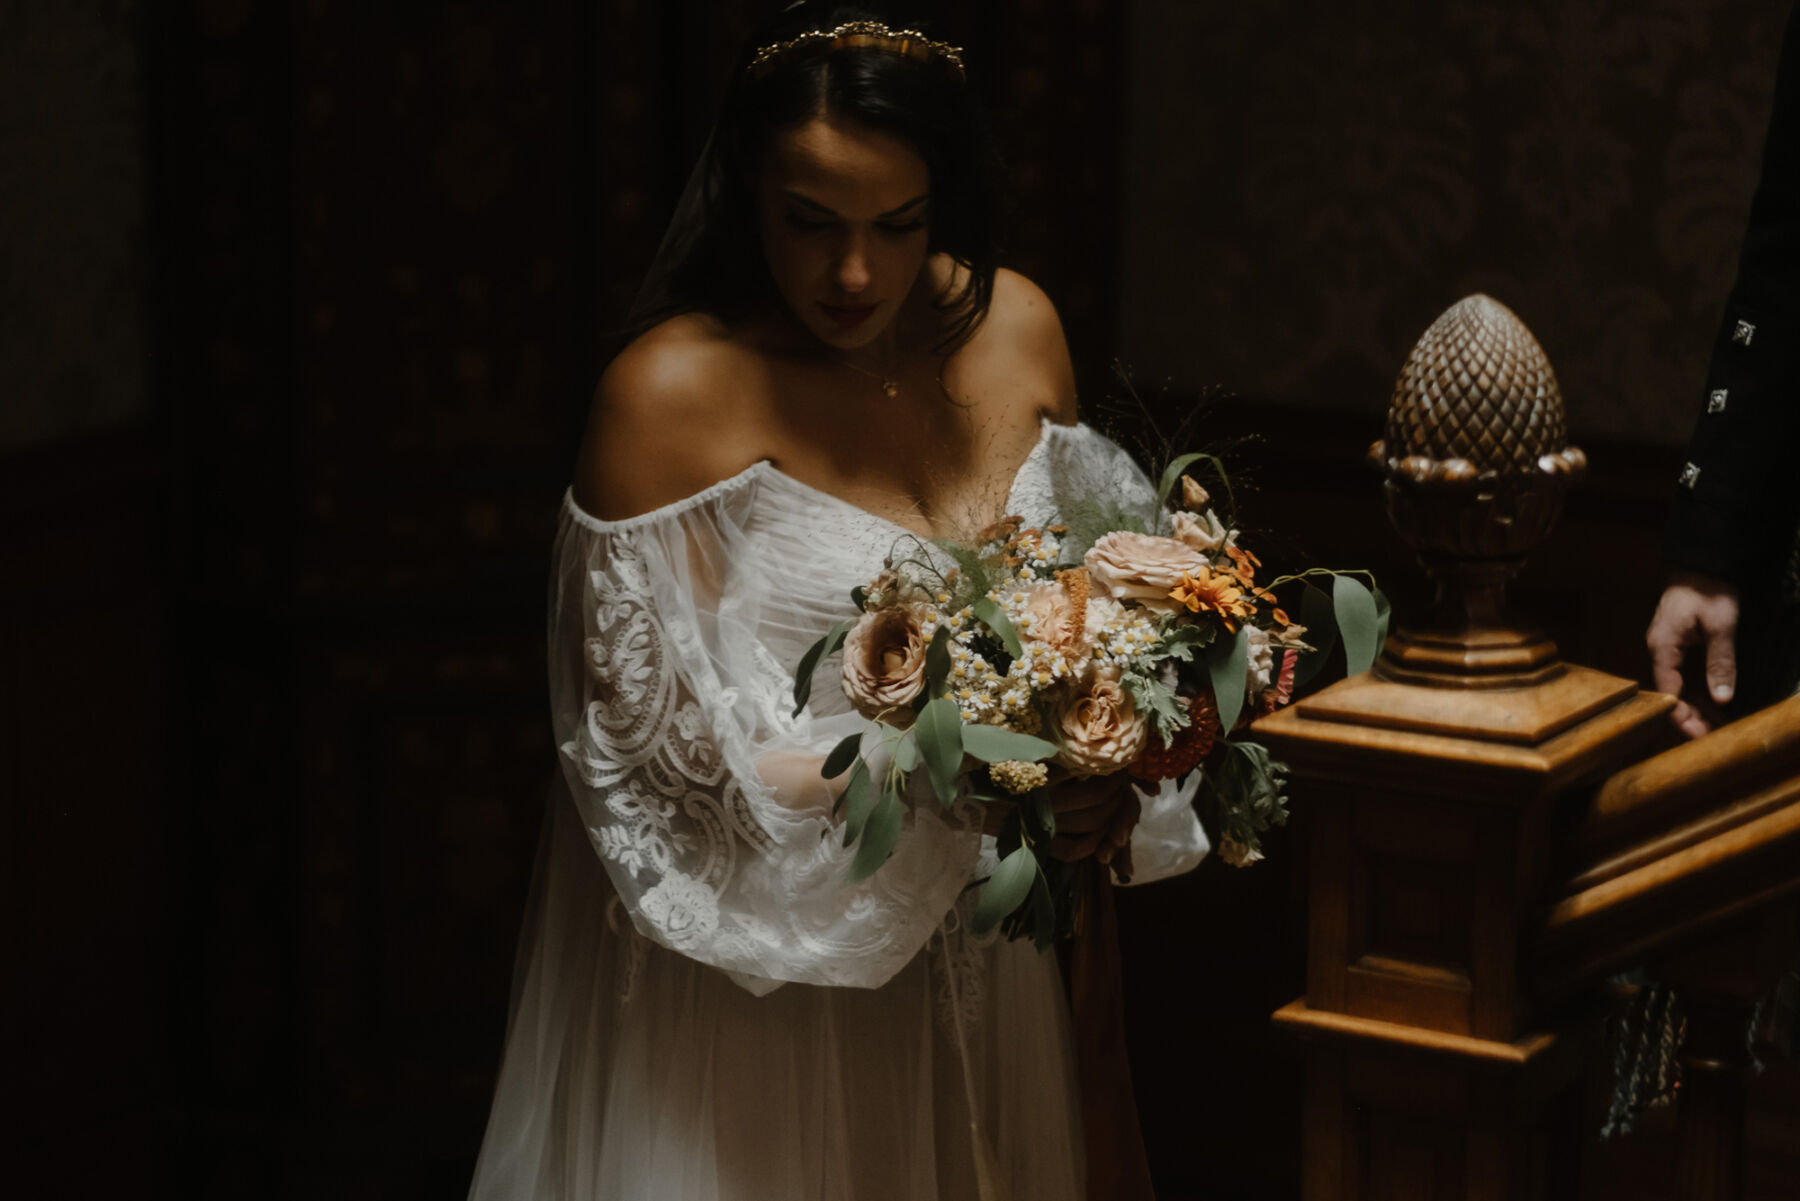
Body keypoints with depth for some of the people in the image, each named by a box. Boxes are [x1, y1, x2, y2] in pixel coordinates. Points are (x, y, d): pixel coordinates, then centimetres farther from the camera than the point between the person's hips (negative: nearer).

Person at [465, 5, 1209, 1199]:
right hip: (755, 944, -5)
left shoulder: (1016, 328, -2)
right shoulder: (672, 392, -18)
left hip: (972, 950, 5)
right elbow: (662, 739, -17)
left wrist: (1106, 784, -11)